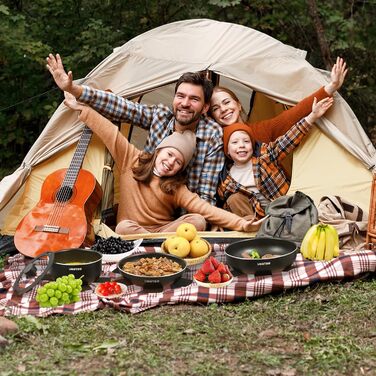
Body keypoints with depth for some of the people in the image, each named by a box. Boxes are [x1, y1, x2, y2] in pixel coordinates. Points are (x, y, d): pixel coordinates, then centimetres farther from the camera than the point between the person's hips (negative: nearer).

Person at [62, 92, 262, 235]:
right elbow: (109, 131, -4)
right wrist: (81, 108, -5)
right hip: (130, 232, -1)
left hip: (164, 230, 1)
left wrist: (241, 224, -24)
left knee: (197, 221, -25)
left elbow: (206, 209, -13)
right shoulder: (131, 159, -1)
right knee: (124, 227, -38)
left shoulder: (176, 188, -4)